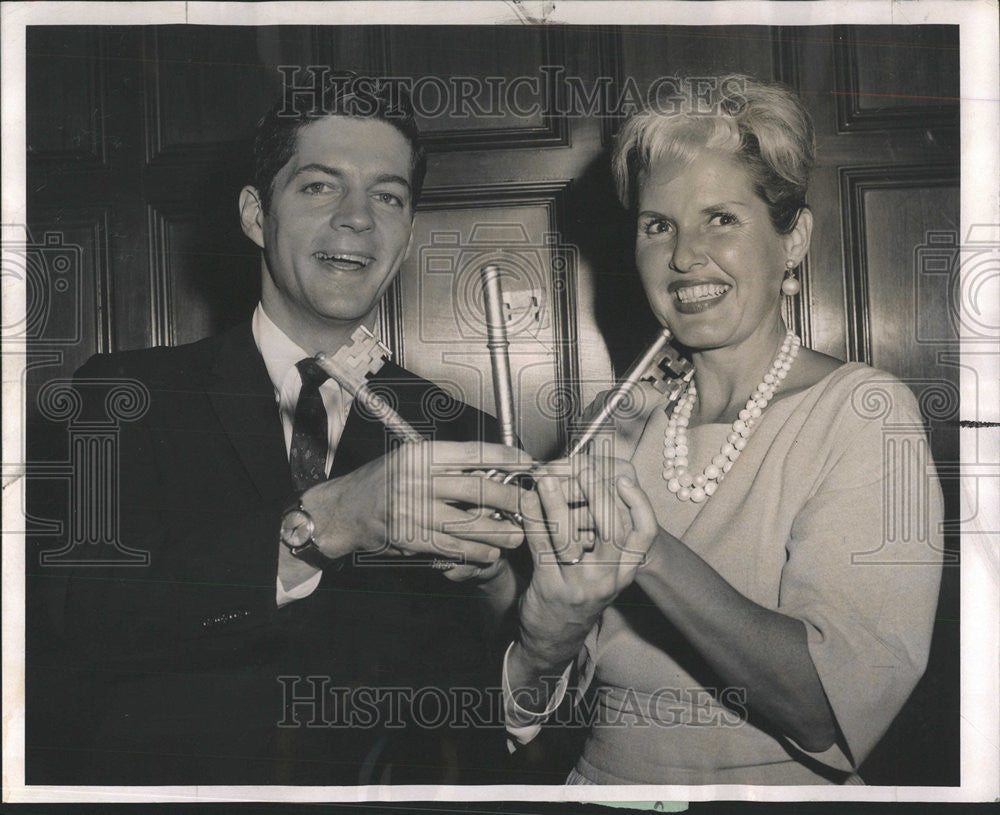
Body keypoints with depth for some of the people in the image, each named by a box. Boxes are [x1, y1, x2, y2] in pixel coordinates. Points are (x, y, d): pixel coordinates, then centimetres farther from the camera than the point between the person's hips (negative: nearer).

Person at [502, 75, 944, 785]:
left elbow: (846, 711, -16)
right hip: (601, 779, 2)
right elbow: (521, 703, 2)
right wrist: (556, 614, -17)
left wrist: (652, 555, -25)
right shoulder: (626, 432, 4)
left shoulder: (863, 411, -5)